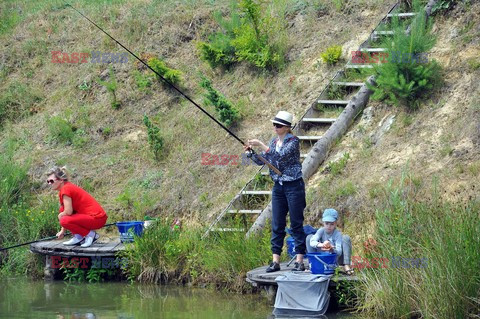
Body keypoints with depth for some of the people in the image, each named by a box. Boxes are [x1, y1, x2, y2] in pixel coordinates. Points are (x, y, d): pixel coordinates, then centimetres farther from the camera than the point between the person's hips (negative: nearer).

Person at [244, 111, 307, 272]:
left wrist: (261, 145, -27)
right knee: (277, 225, 4)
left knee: (296, 224, -3)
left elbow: (282, 155, -26)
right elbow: (261, 161, 10)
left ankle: (299, 261, -1)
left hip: (294, 186, -7)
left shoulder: (293, 141, -11)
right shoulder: (274, 141, 10)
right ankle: (275, 261, 5)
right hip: (278, 187, 7)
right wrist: (250, 153, -9)